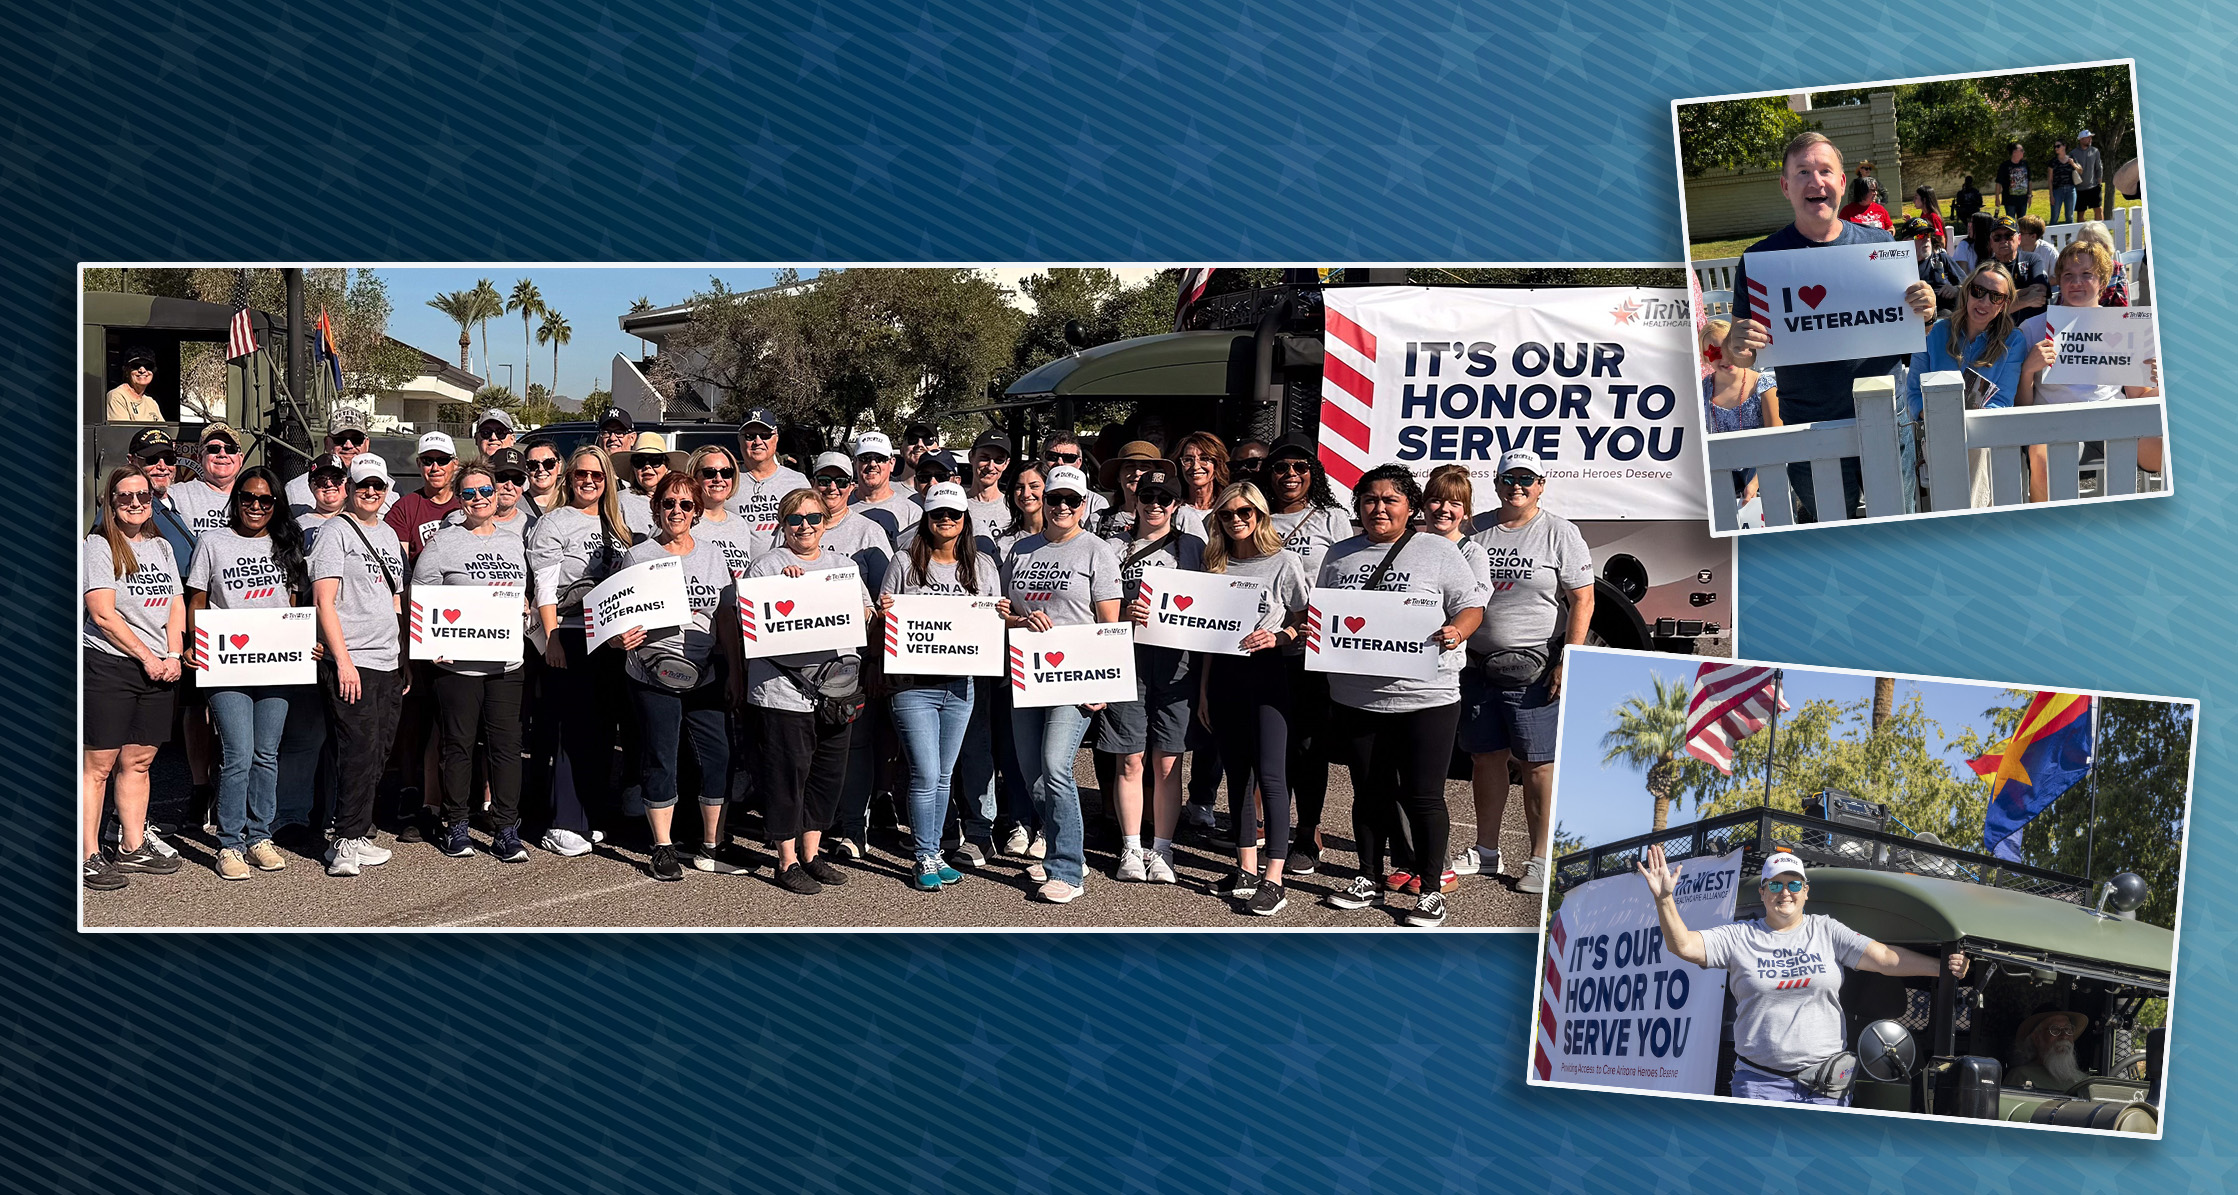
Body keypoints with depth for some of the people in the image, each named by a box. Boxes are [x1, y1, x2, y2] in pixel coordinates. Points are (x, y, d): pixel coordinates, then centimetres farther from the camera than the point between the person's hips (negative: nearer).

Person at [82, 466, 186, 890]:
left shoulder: (161, 546, 15)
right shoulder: (99, 546, -4)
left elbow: (176, 605, 14)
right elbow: (103, 614, -11)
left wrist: (173, 656, -1)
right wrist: (148, 657, -10)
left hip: (158, 669, 6)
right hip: (108, 665, -6)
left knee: (138, 761, 10)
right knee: (99, 764, -4)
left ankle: (132, 849, 18)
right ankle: (88, 856, 0)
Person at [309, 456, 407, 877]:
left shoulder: (389, 535, 18)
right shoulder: (336, 533, -4)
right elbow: (325, 602, -10)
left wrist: (404, 659, 18)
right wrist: (343, 660, -16)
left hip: (388, 664, 7)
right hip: (351, 663, -7)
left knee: (377, 757, 7)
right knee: (359, 753, -10)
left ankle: (355, 834, 15)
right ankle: (348, 843, -6)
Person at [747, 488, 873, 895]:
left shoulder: (843, 565, 17)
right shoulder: (768, 564, 1)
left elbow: (867, 614, 15)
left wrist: (856, 613, -7)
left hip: (838, 688, 6)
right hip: (784, 688, -6)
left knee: (829, 771, 11)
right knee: (788, 771, -2)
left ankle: (811, 853, 25)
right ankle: (788, 862, 9)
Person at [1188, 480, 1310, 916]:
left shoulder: (1284, 562, -1)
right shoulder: (1218, 565, 12)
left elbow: (1303, 624, 0)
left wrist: (1277, 638, -20)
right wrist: (1204, 690, 12)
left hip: (1267, 673, -5)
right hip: (1225, 676, 5)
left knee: (1270, 775, -10)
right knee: (1237, 775, 9)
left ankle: (1273, 881, -9)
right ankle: (1247, 870, 17)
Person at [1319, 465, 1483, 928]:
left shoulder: (1438, 551, 1)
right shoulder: (1339, 556, 13)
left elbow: (1471, 606, 0)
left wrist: (1456, 632, -21)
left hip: (1425, 697, -4)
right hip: (1356, 696, 4)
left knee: (1423, 796, 0)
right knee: (1369, 792, 14)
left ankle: (1431, 891, 12)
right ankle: (1369, 879, 29)